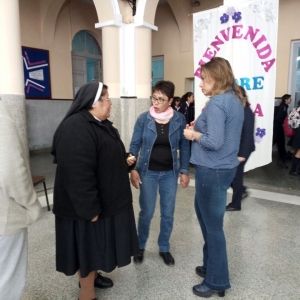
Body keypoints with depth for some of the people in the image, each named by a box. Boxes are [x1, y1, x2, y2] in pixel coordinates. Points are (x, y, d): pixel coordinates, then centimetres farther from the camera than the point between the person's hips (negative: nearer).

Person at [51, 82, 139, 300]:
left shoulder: (101, 124, 10)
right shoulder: (75, 129, -25)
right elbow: (78, 173, -29)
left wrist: (124, 160, 6)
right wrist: (89, 208, -27)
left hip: (106, 199, 10)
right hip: (87, 204, -10)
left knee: (97, 242, 23)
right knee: (88, 244, 7)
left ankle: (92, 274, 45)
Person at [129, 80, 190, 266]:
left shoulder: (179, 119, -4)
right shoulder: (144, 119, -7)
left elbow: (184, 146, 2)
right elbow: (135, 145, -3)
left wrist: (184, 171, 0)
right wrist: (133, 169, -11)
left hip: (170, 173, 2)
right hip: (148, 172, -1)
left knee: (168, 213, 10)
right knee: (146, 212, 6)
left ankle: (164, 248, 31)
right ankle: (140, 246, 30)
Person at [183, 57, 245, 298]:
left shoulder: (217, 102, -18)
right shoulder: (236, 100, 10)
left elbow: (214, 142, -25)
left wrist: (194, 135, -8)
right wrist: (200, 129, 7)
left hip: (212, 170, -10)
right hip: (225, 167, 10)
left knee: (213, 225, 5)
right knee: (205, 215, 24)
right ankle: (211, 266, 40)